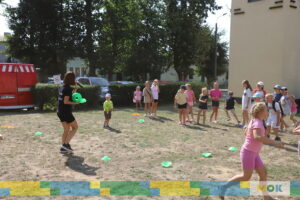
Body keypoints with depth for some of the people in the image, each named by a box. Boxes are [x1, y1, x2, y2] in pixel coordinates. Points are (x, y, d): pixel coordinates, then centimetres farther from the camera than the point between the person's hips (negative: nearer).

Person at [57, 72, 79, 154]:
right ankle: (66, 144, 1)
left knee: (66, 130, 16)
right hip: (66, 112, -8)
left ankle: (63, 148, 16)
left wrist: (74, 90, 15)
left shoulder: (61, 88, 9)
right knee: (75, 127, 8)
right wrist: (75, 103, -13)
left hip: (60, 112, 8)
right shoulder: (68, 88, -17)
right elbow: (66, 101, -22)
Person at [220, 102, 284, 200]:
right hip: (248, 152, -9)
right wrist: (274, 142, -37)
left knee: (263, 173, 11)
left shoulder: (254, 121, 9)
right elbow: (257, 137, -39)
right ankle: (224, 187, 10)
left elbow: (246, 133, 23)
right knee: (246, 177, 0)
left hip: (253, 153, 9)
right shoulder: (257, 122, -21)